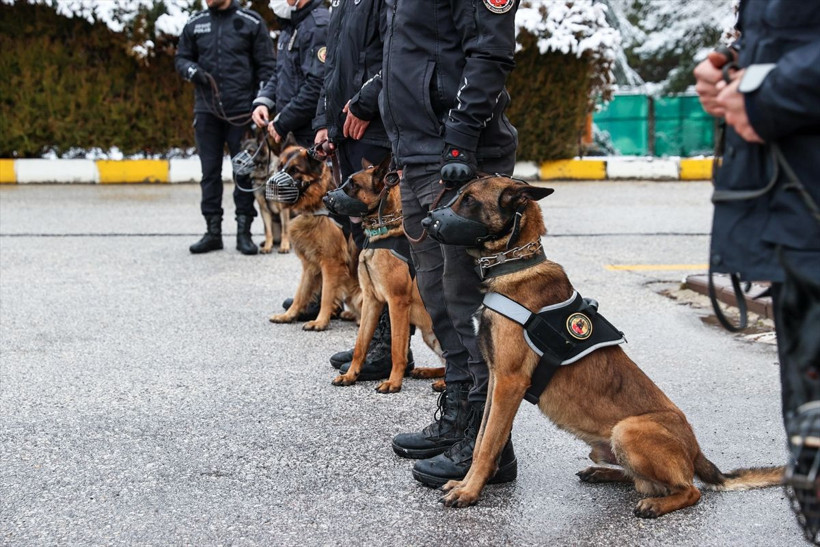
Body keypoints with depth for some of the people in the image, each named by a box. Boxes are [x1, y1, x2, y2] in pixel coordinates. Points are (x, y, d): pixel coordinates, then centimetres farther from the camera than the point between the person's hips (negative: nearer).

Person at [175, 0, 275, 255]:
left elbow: (266, 65, 0)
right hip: (206, 111, 3)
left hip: (242, 111, -3)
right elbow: (181, 59, 17)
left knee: (245, 172, 2)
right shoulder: (195, 24, 8)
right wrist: (193, 71, -6)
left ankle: (244, 232, 10)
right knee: (210, 172, 7)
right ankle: (213, 232, 15)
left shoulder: (252, 22, 0)